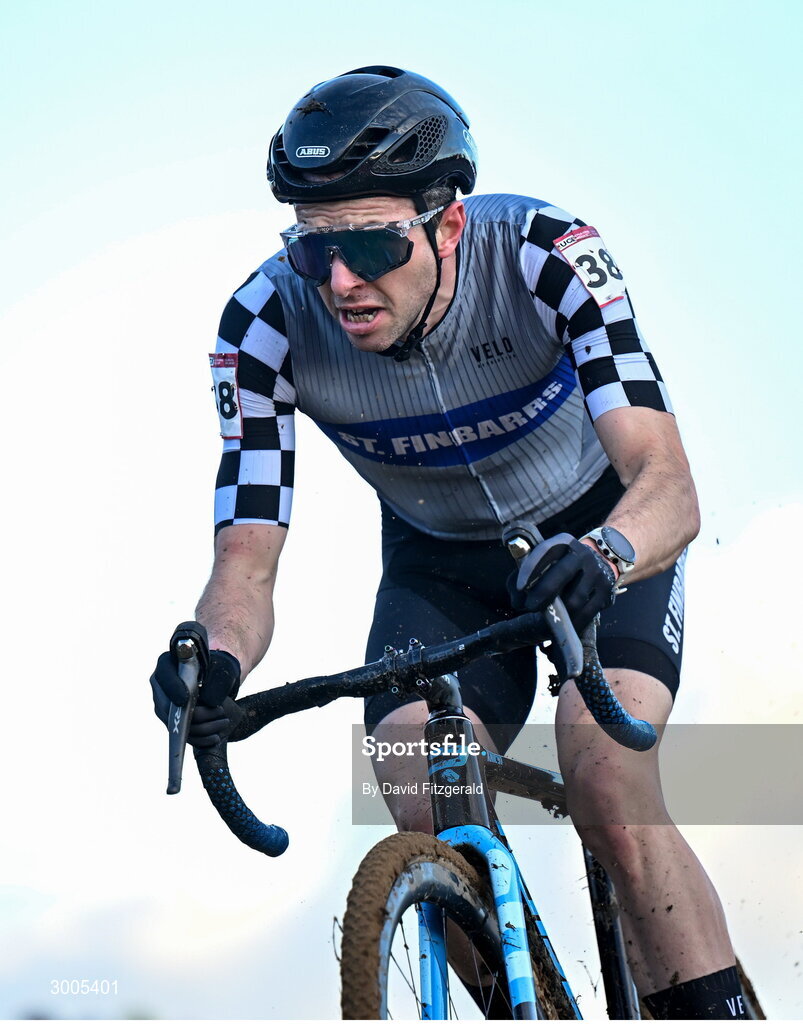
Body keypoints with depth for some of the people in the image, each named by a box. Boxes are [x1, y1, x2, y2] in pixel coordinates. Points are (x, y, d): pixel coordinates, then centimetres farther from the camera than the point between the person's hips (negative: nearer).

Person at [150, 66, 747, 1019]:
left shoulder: (548, 255, -32)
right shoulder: (266, 324, -26)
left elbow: (671, 487, -39)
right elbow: (246, 562, -26)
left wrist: (598, 557, -61)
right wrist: (216, 657, -48)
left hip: (604, 532, -2)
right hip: (437, 559, 2)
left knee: (610, 795, -25)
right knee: (428, 820, -17)